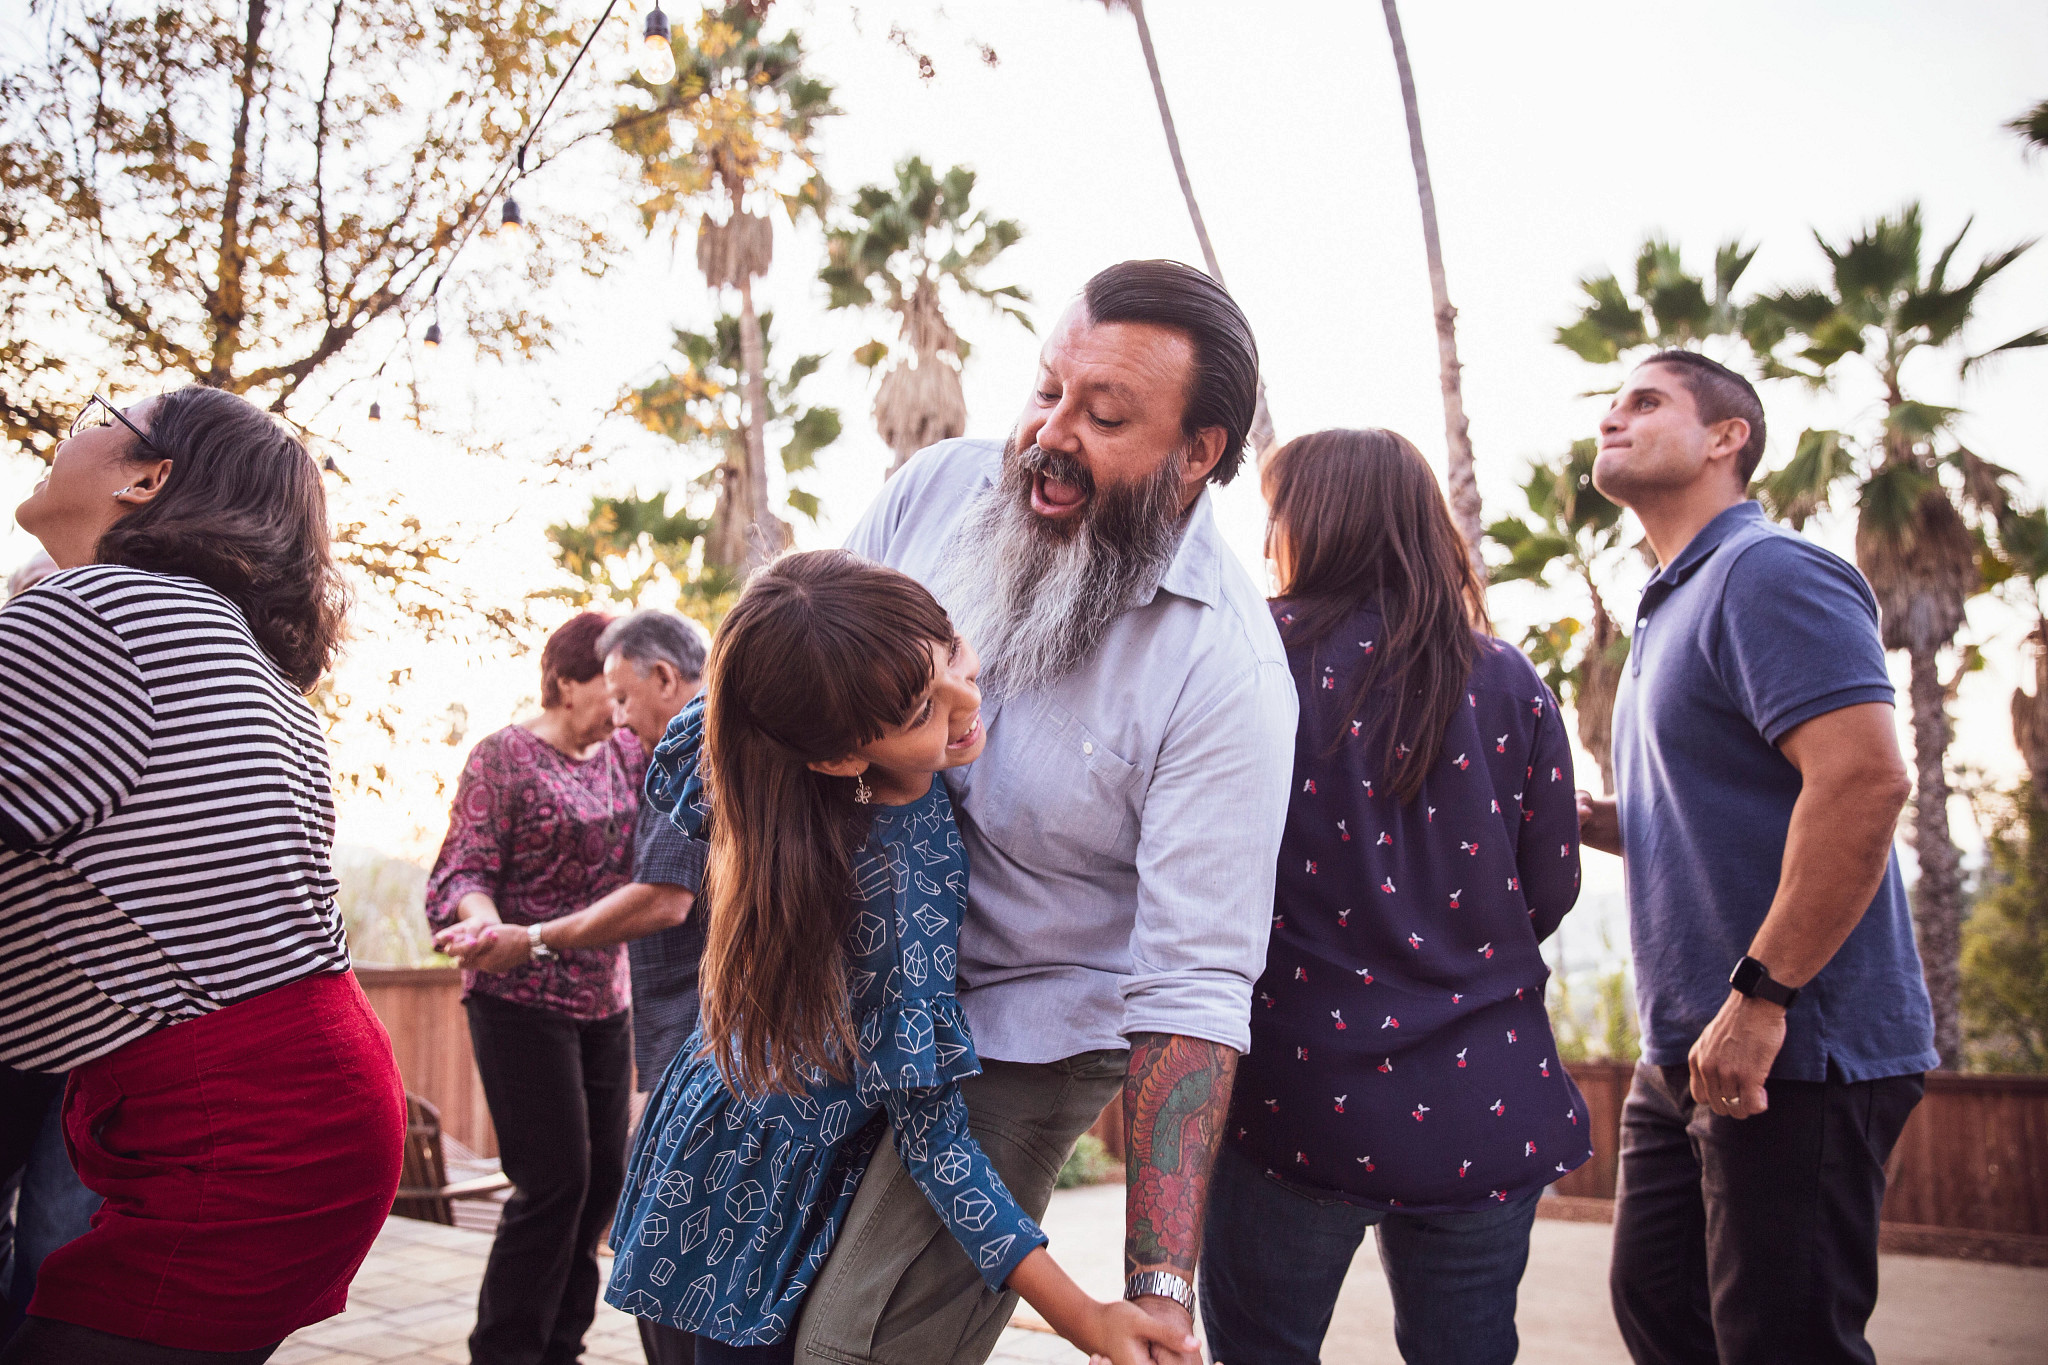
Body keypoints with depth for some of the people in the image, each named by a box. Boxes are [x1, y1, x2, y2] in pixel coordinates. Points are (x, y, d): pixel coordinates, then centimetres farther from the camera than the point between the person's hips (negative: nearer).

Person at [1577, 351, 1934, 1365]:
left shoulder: (1768, 572, -12)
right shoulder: (1674, 606, 19)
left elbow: (1865, 779, -26)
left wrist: (1761, 997, -25)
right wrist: (1574, 814, 9)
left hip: (1794, 1053, -10)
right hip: (1686, 1055, 10)